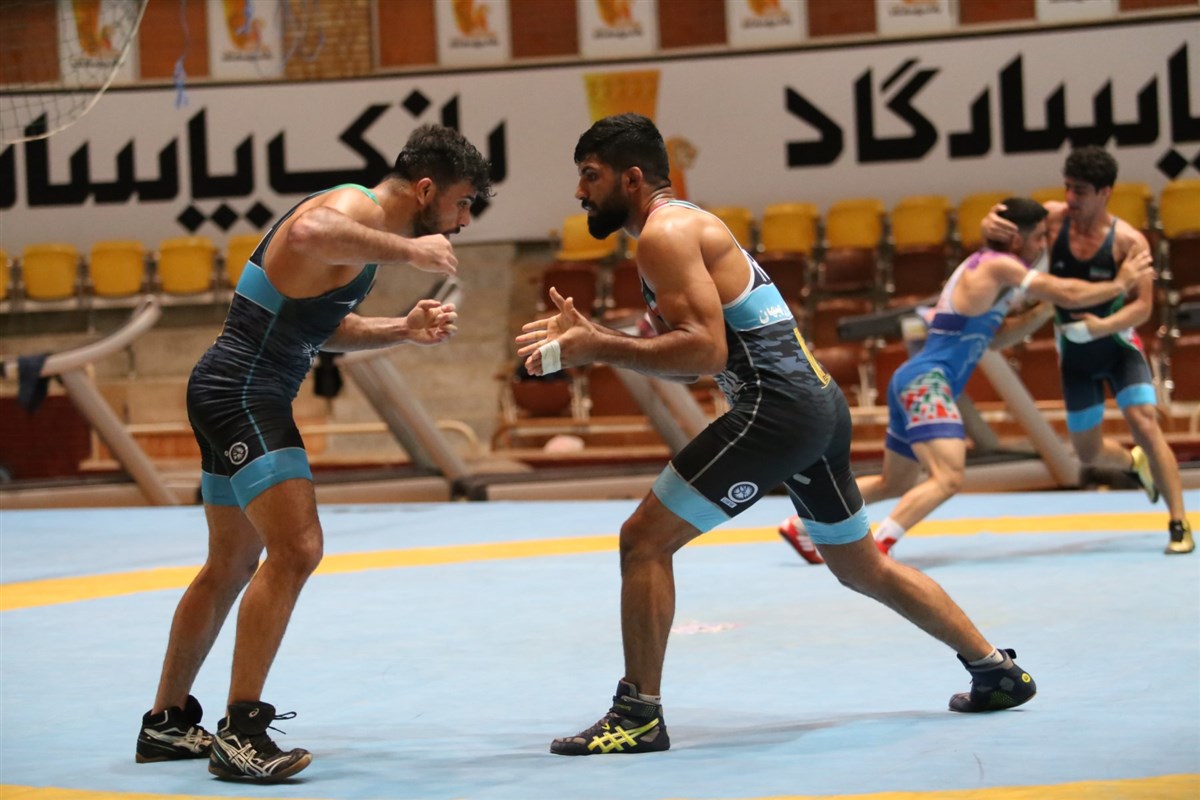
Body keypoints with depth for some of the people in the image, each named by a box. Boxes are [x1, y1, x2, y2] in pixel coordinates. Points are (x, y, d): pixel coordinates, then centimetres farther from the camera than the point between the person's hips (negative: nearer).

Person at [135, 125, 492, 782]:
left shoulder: (367, 228, 18)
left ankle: (167, 723, 31)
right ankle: (241, 733, -19)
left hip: (233, 396, 11)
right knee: (296, 549, -20)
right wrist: (407, 252, -31)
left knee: (233, 565, 20)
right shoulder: (355, 208, -15)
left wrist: (403, 329, 12)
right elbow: (305, 235, -40)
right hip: (243, 392, -11)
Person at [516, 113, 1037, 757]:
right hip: (820, 406, 10)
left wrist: (596, 350, -16)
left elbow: (703, 350, -21)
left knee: (645, 539, -7)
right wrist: (592, 339, 15)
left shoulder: (665, 233, -9)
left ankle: (639, 714, -5)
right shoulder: (685, 226, 22)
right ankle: (998, 672, 31)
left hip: (776, 408, -10)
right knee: (864, 568, 24)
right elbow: (684, 357, 26)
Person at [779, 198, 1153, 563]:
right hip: (926, 381, -10)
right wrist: (1119, 285, 1)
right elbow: (1069, 294, -12)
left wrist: (1041, 315, 15)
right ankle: (874, 551, -28)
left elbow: (994, 336, 24)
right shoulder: (999, 265, -10)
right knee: (948, 478, -23)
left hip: (915, 382, 10)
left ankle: (801, 524, 27)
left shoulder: (986, 268, 19)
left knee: (895, 483, 21)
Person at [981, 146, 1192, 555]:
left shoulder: (1128, 241, -21)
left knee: (1144, 424, -22)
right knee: (1089, 453, 14)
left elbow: (1142, 305, -22)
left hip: (1119, 344, -4)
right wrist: (992, 224, -34)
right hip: (1074, 354, 4)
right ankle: (1135, 462, 49)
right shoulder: (1053, 217, -13)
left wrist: (1102, 326, -39)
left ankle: (1180, 525, -16)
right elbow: (1007, 222, -8)